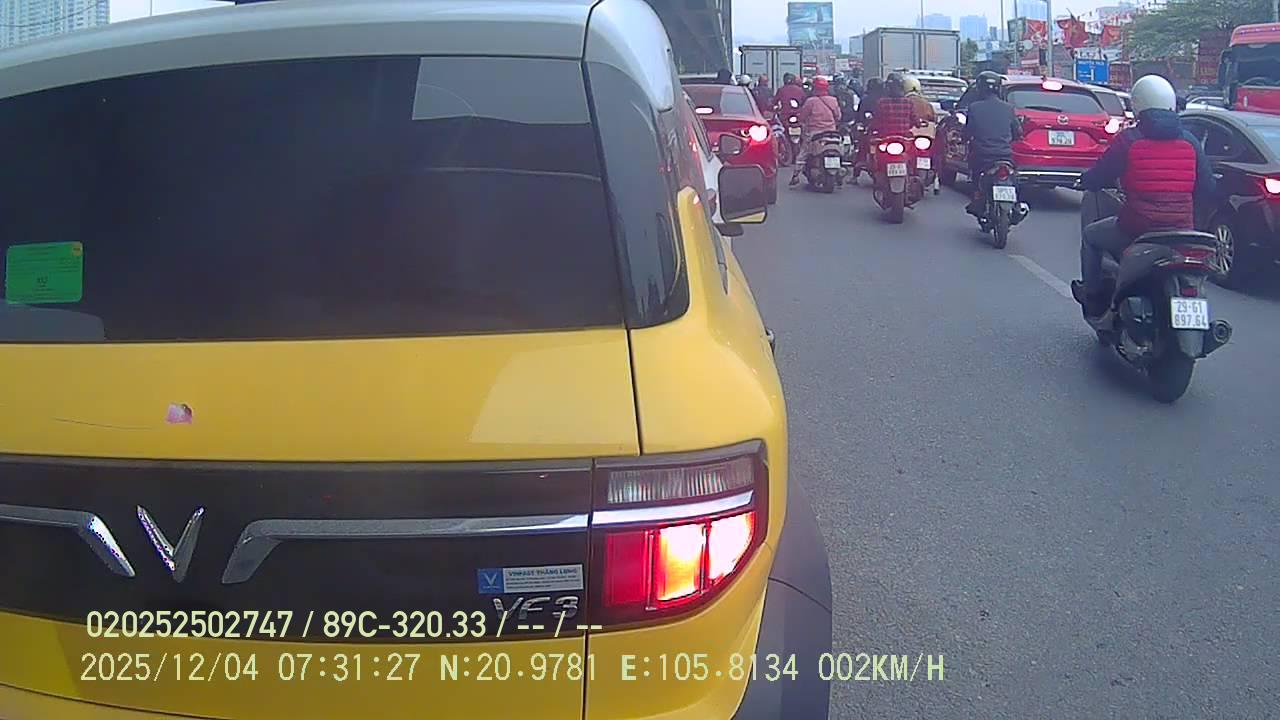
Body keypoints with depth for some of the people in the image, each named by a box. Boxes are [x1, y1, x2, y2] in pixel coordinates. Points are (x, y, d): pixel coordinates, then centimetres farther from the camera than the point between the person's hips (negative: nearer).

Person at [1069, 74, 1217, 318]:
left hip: (1137, 230, -4)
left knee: (1091, 236, 24)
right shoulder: (1189, 142, 4)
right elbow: (1207, 187, 9)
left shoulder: (1128, 140, -8)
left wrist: (1085, 180, 21)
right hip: (1182, 231, 4)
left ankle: (1092, 297, 27)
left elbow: (1096, 180, -3)